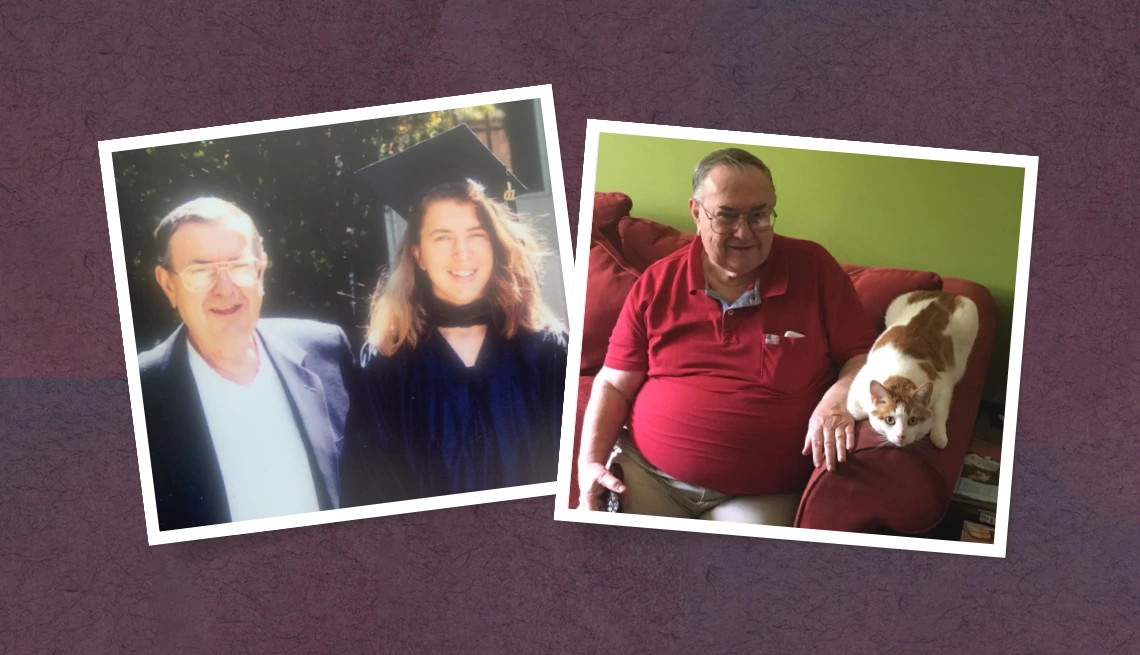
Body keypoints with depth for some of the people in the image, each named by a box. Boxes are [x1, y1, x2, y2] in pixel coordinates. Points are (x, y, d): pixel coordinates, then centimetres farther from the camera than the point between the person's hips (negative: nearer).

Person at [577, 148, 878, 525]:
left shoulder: (813, 268, 0)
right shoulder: (656, 284, 4)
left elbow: (865, 356, 3)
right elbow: (613, 386, 8)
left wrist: (840, 396, -19)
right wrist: (590, 463, -6)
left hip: (757, 495, -1)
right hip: (643, 474, 2)